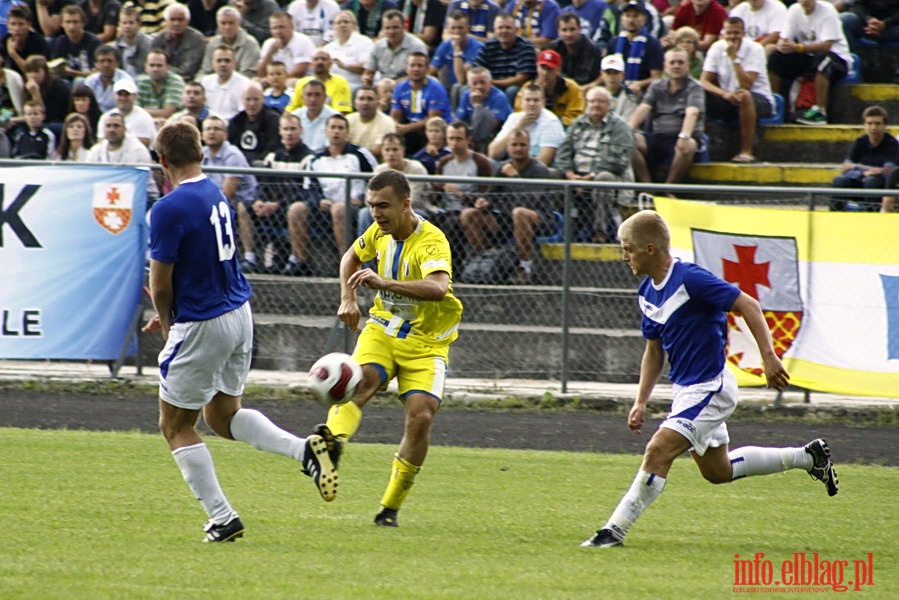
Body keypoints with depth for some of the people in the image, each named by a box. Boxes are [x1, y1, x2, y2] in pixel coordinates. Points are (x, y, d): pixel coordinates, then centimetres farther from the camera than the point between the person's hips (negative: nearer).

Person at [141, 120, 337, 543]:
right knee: (222, 415, 21)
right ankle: (305, 449, 0)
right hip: (239, 315, 8)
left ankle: (221, 518, 4)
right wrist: (171, 317, 18)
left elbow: (161, 285, -15)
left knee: (176, 426, 8)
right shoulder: (217, 195, 5)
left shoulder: (170, 209, -20)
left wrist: (166, 322, 6)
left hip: (202, 326, -8)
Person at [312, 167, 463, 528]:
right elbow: (352, 257, 25)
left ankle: (390, 508, -3)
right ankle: (332, 441, -55)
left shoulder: (431, 241, -22)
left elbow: (438, 288, -43)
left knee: (421, 416, -18)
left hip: (426, 341, -4)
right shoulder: (380, 232, 0)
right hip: (382, 329, 4)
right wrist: (348, 299, 9)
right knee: (360, 380, -28)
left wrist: (384, 283, -54)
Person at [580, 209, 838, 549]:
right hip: (685, 389, 10)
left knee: (659, 450, -20)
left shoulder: (690, 279, -21)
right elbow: (654, 350, 16)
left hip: (709, 387, -10)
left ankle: (617, 528, -17)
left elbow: (748, 306, -20)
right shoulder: (647, 293, 5)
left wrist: (769, 356, -27)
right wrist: (641, 402, 11)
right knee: (718, 471, 19)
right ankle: (807, 457, 32)